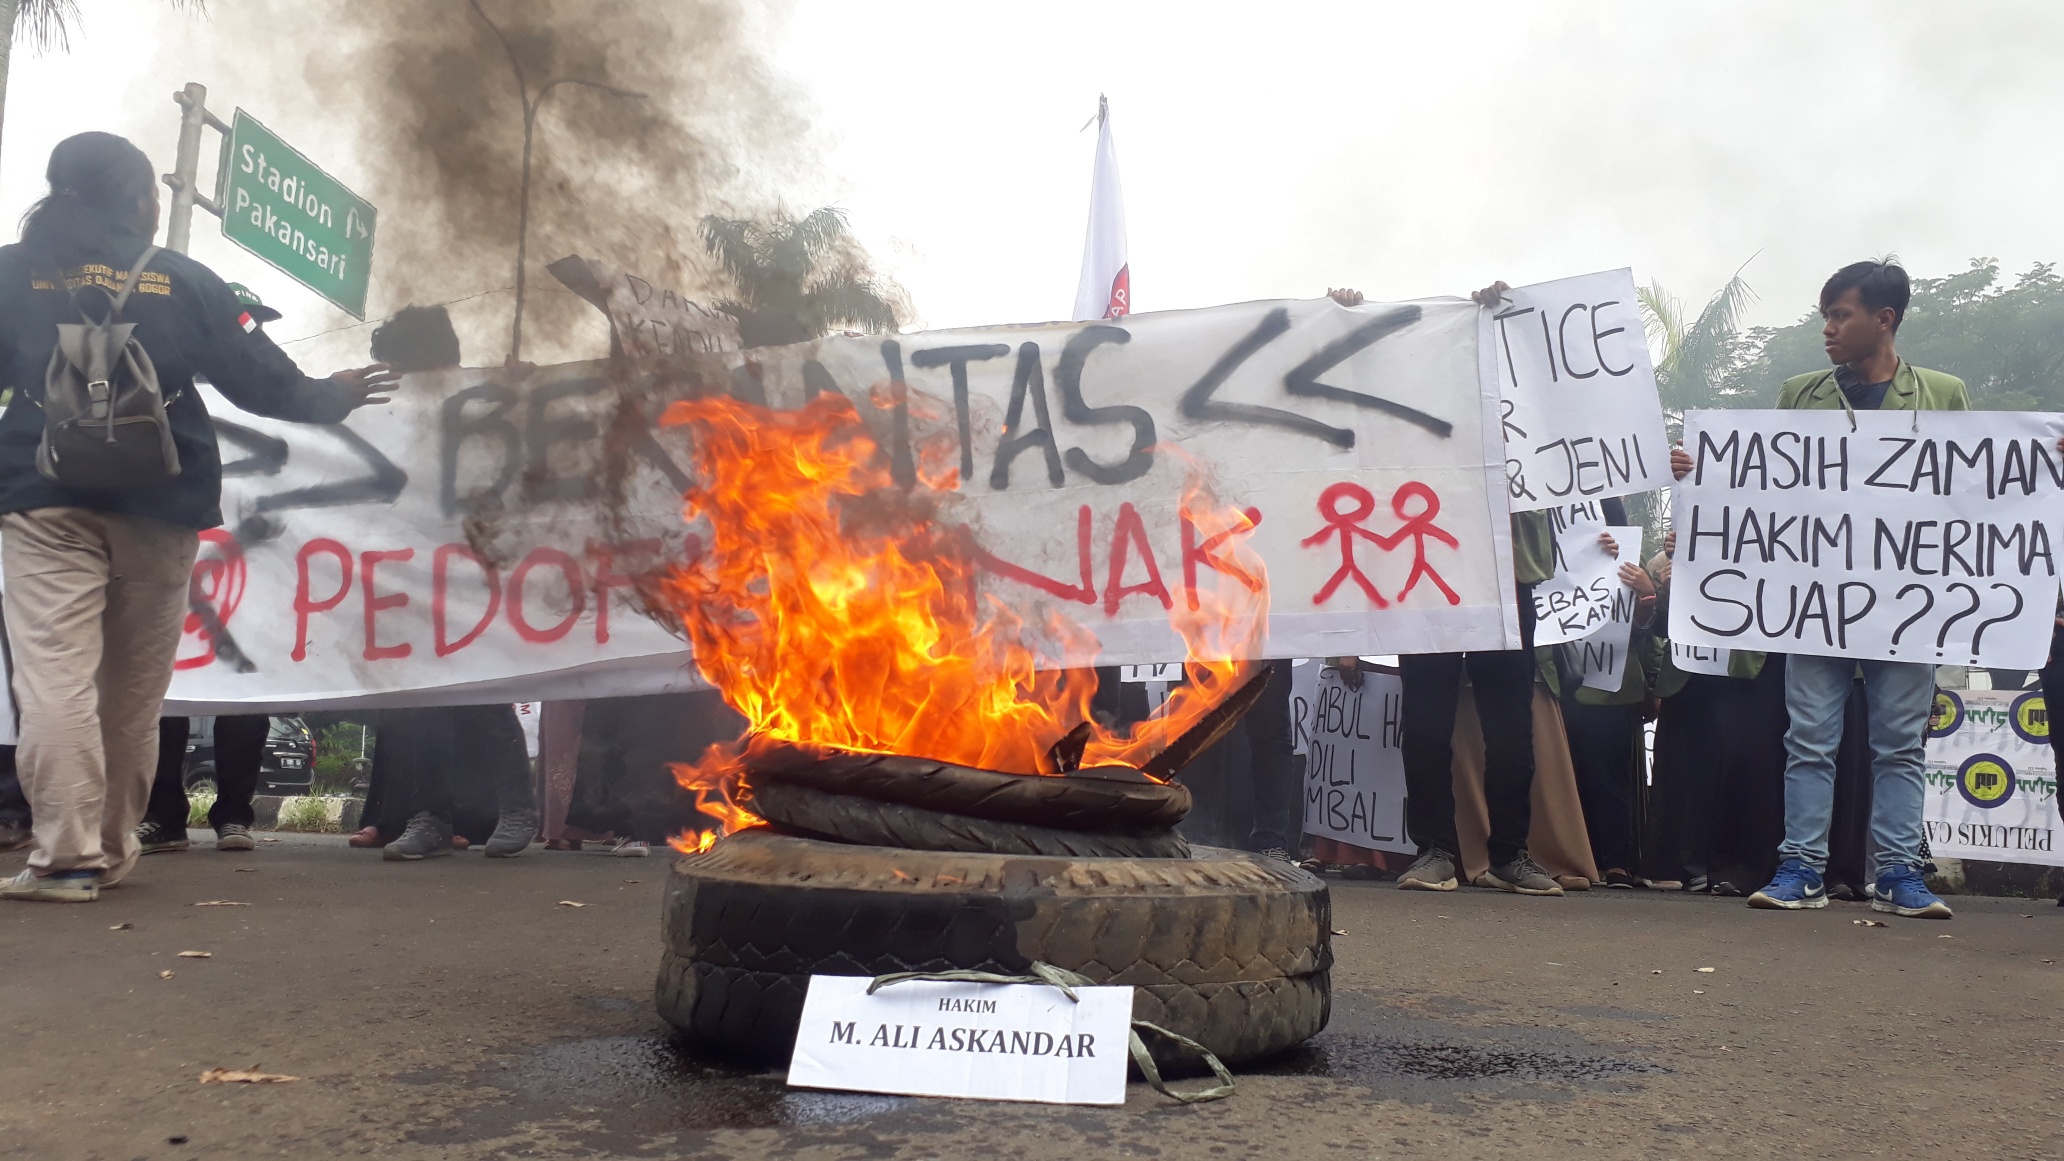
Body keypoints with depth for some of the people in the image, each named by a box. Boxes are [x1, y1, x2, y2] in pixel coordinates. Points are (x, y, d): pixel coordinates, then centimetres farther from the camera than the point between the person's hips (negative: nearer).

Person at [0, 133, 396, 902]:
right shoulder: (181, 280, 5)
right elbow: (258, 378, 5)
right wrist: (329, 397, 22)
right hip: (157, 505, 1)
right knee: (133, 687, 11)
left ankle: (67, 857, -14)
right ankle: (111, 848, 18)